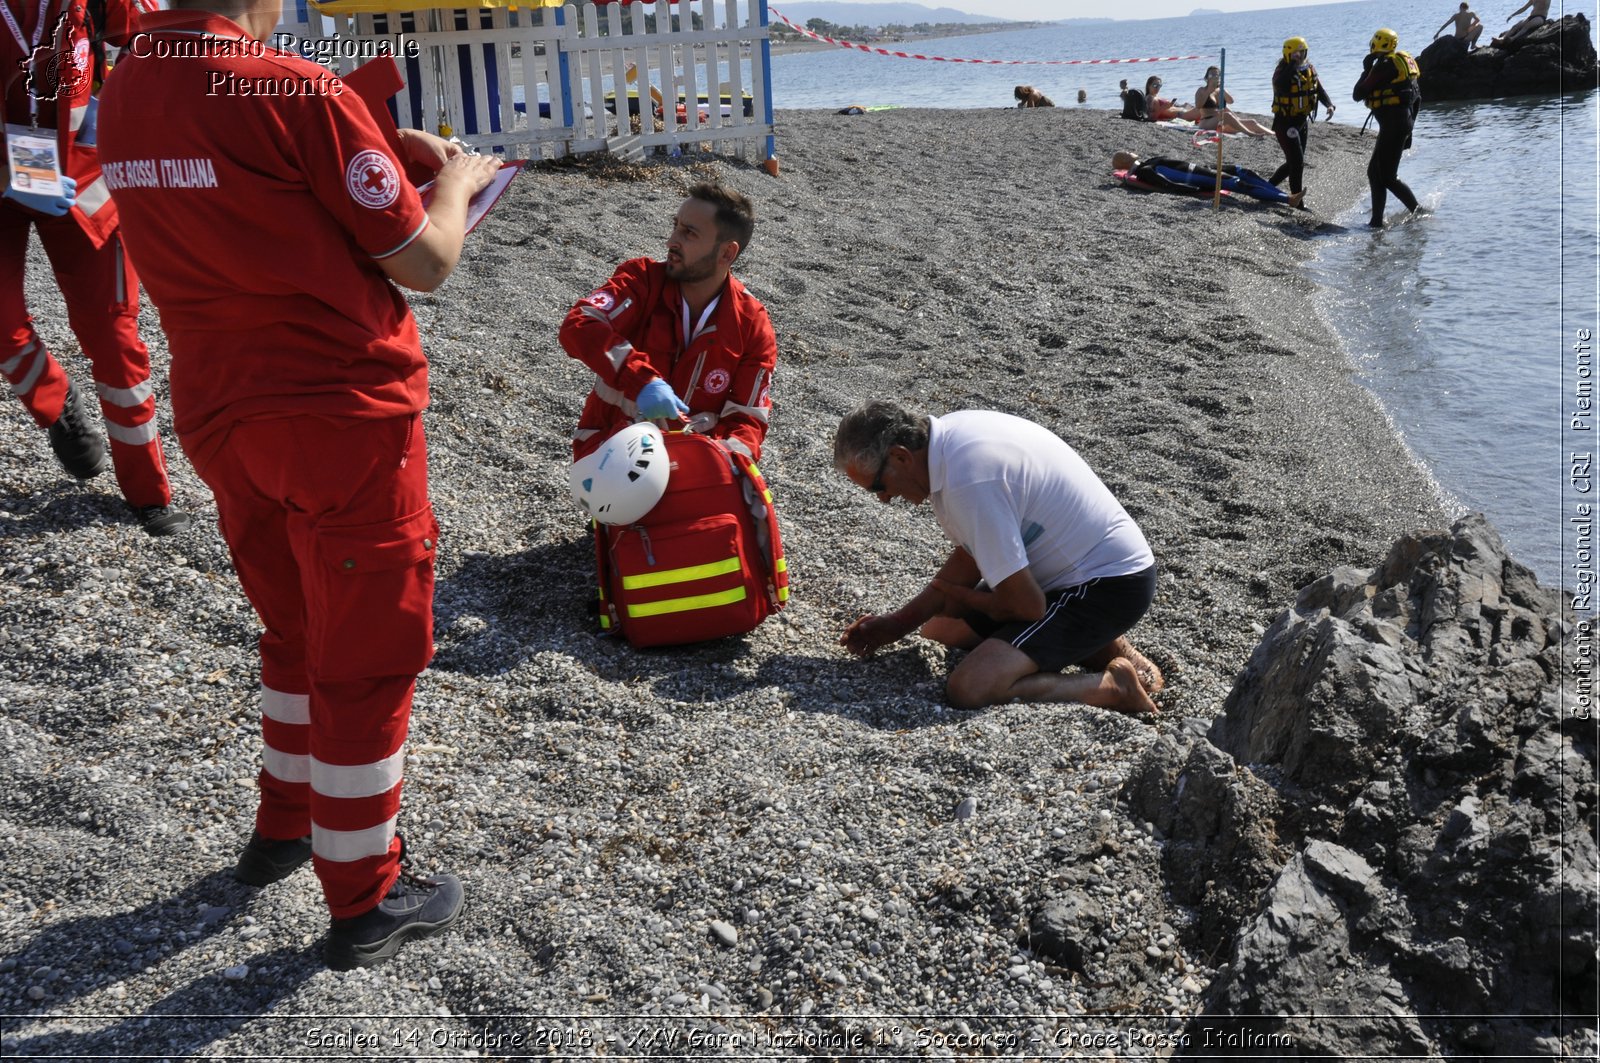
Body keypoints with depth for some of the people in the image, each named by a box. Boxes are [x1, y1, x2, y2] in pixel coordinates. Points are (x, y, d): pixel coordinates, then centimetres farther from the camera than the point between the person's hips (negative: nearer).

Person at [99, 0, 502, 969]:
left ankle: (284, 826, 41)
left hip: (218, 418, 7)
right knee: (368, 661, 7)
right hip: (343, 423, -7)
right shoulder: (299, 92, -19)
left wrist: (379, 155, 16)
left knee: (298, 634, 26)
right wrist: (455, 183, 7)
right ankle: (366, 904, 20)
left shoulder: (125, 93, 4)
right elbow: (424, 264, -13)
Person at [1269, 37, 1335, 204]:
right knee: (1297, 162, -11)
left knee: (1293, 162, 14)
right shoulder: (1283, 71, -15)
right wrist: (1294, 64, -33)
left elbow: (1319, 90, 10)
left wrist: (1329, 105, -8)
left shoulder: (1309, 69, 5)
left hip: (1302, 121, 7)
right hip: (1285, 123, -7)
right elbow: (1281, 85, -38)